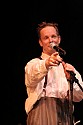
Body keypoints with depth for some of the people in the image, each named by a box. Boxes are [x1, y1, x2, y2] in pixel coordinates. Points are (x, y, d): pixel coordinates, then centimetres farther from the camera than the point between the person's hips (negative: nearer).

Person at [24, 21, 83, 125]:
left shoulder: (68, 66, 21)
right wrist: (46, 64, -33)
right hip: (42, 109, -3)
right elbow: (31, 79, -13)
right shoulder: (34, 64, 12)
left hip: (64, 113, 3)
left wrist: (71, 80, -11)